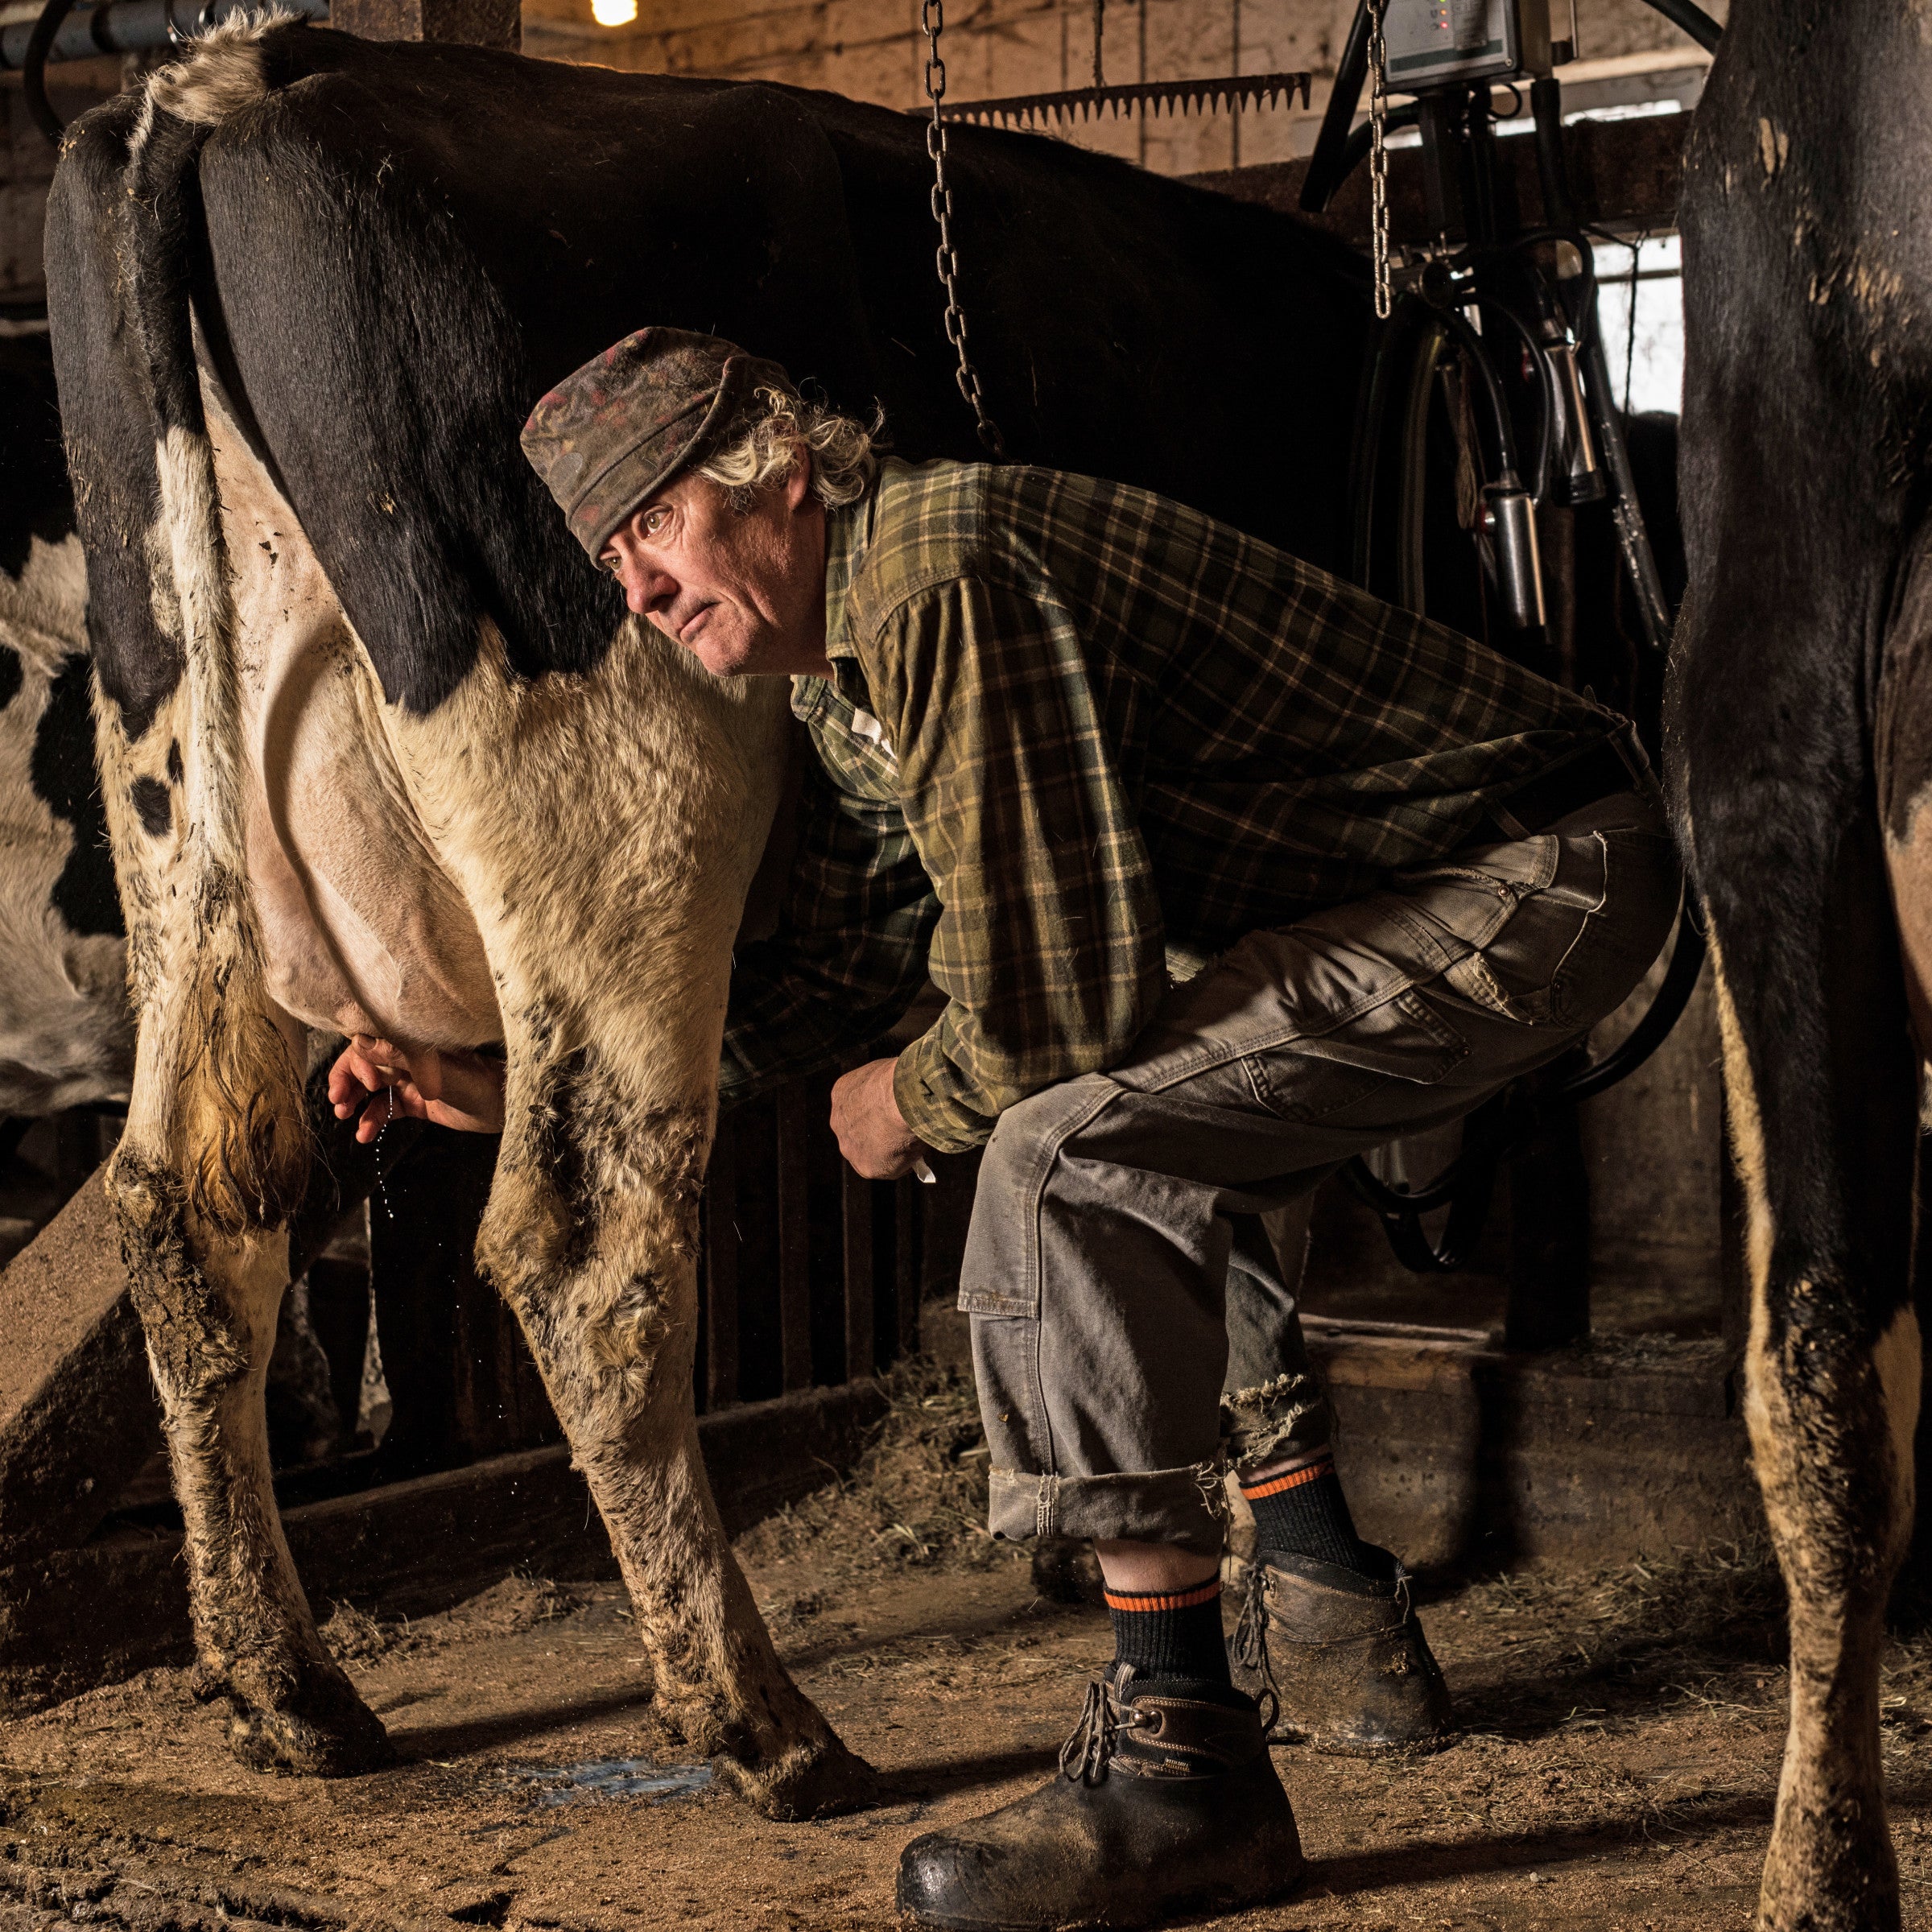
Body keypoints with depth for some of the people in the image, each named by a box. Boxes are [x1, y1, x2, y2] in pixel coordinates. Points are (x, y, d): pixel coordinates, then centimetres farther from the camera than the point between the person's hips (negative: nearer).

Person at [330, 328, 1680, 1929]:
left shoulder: (938, 569, -21)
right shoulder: (852, 674, 11)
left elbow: (1055, 1003, -24)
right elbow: (833, 970, 22)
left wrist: (908, 1103, -3)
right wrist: (518, 1092, 19)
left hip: (1538, 885, -11)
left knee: (1067, 1153, -21)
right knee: (1158, 1155, 24)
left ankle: (1179, 1760, -15)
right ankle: (1342, 1631, 29)